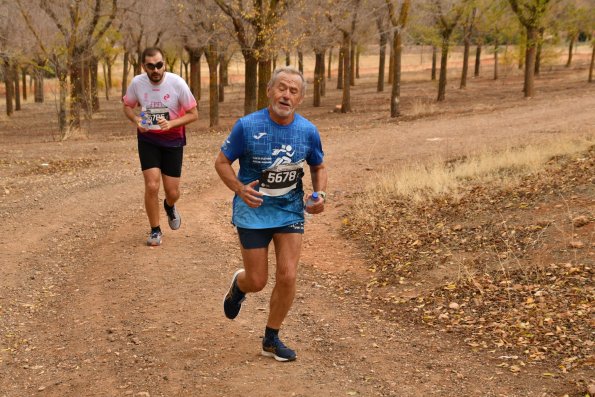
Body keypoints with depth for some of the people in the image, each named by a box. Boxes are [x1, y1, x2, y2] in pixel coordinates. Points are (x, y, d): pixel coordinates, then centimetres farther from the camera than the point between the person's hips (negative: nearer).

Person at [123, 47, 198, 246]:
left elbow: (193, 114, -10)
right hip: (148, 140, 0)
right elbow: (127, 106, 7)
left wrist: (171, 123, -26)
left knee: (172, 192, 4)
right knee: (152, 186, -13)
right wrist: (136, 120, -15)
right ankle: (155, 230, 9)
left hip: (173, 141, 0)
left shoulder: (177, 83, -17)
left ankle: (170, 206, 44)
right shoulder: (137, 83, -12)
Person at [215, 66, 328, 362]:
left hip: (290, 211, 2)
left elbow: (318, 168, 11)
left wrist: (320, 194, -8)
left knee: (287, 277, -5)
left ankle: (271, 339, 16)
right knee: (257, 281, 2)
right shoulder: (247, 126, -13)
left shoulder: (308, 131, -5)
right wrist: (240, 188, -22)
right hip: (252, 212, -2)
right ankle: (238, 285, 43)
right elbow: (222, 162, -4)